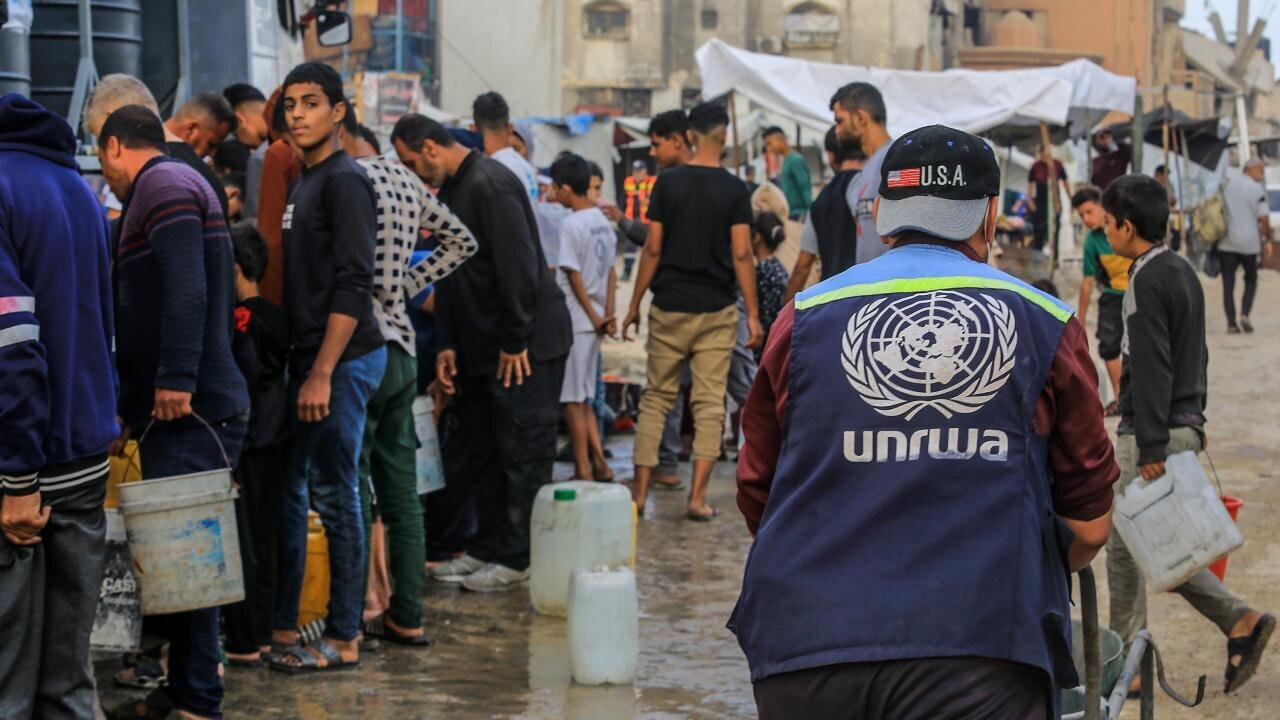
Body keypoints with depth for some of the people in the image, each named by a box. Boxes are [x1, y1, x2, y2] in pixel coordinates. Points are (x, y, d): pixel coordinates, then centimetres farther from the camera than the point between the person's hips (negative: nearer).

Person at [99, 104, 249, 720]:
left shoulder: (164, 185, -7)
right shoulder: (179, 186, 25)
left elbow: (185, 291, -22)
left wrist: (175, 382, -25)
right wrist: (130, 409, 31)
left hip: (190, 410, -10)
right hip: (176, 413, 10)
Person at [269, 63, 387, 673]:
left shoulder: (344, 181, -11)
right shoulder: (301, 184, 16)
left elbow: (352, 285, -18)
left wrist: (323, 373, -21)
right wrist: (301, 366, 15)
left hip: (342, 361, -9)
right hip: (307, 358, 9)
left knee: (333, 494, -4)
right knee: (287, 490, 12)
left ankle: (343, 639, 2)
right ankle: (282, 626, 20)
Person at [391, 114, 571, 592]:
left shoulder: (490, 184, -17)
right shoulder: (451, 191, 15)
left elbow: (519, 268, -22)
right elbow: (450, 273, 19)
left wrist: (515, 341, -20)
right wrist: (446, 344, 12)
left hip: (526, 345, -10)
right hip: (480, 347, 10)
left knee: (523, 455, -3)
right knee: (484, 453, 14)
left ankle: (517, 560, 2)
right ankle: (488, 548, 22)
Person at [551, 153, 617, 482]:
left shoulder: (571, 224, -14)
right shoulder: (603, 222, 11)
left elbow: (574, 276, -14)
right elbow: (610, 273, 10)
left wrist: (595, 317, -7)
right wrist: (609, 314, 7)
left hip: (576, 319, -8)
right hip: (593, 319, 8)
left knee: (573, 399, -2)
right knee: (583, 398, 15)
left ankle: (583, 470, 0)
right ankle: (600, 464, 13)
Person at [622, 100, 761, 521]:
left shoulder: (668, 183, -2)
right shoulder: (733, 189, -4)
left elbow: (652, 249, -2)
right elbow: (741, 254, -7)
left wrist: (634, 304, 6)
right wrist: (753, 314, -2)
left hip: (669, 308, 1)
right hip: (717, 311, -1)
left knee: (656, 397, 10)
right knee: (710, 403, 3)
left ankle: (641, 491, 8)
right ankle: (698, 496, -1)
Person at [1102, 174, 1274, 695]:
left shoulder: (1147, 281, -17)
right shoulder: (1183, 271, 13)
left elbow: (1150, 369, -21)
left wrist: (1150, 449, -21)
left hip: (1152, 433, -9)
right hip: (1185, 427, 9)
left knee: (1127, 544, 0)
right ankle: (1239, 621, 8)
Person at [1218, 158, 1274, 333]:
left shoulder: (1228, 179, 2)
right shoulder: (1257, 190, -8)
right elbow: (1263, 218, -10)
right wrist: (1267, 240, 2)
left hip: (1227, 242, 2)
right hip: (1249, 242, -2)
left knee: (1228, 283, 4)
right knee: (1251, 280, 16)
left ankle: (1231, 323, -1)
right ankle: (1245, 314, -2)